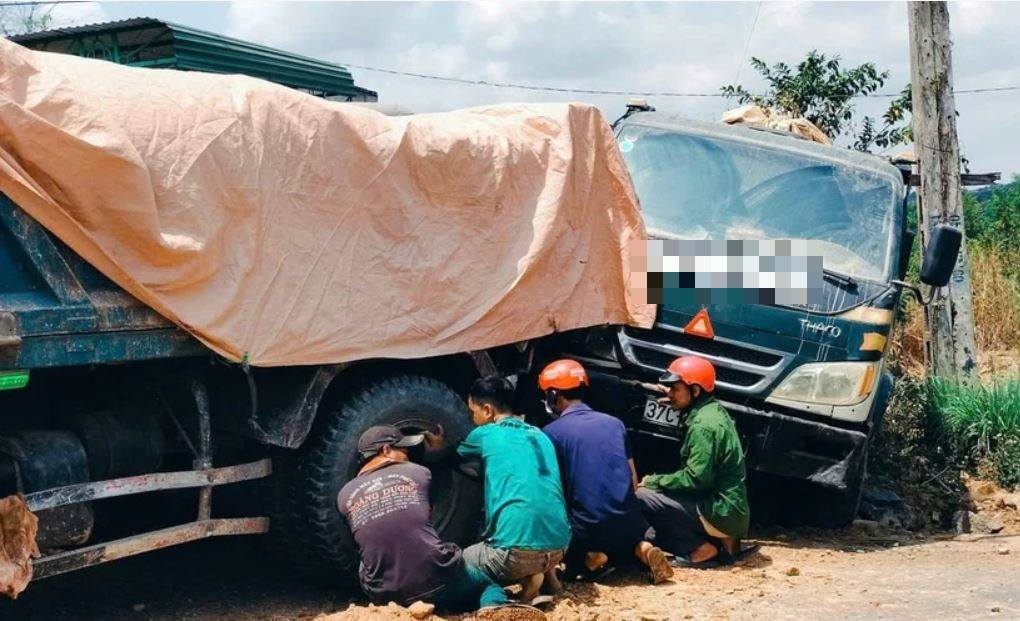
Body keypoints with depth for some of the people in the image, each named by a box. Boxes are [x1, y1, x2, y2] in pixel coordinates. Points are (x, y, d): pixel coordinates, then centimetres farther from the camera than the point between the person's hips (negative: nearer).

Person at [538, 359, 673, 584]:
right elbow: (633, 479, 15)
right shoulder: (614, 423, 12)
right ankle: (642, 549, 3)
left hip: (587, 527, -3)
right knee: (630, 537, 36)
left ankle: (591, 557, -4)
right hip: (628, 520, 3)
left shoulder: (551, 433, -2)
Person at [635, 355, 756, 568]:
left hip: (721, 514, -9)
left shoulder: (703, 424, -17)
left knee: (641, 497, -14)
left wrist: (655, 481, -9)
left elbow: (696, 478, -20)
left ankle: (701, 549, -8)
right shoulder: (714, 410, 10)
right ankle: (723, 542, 8)